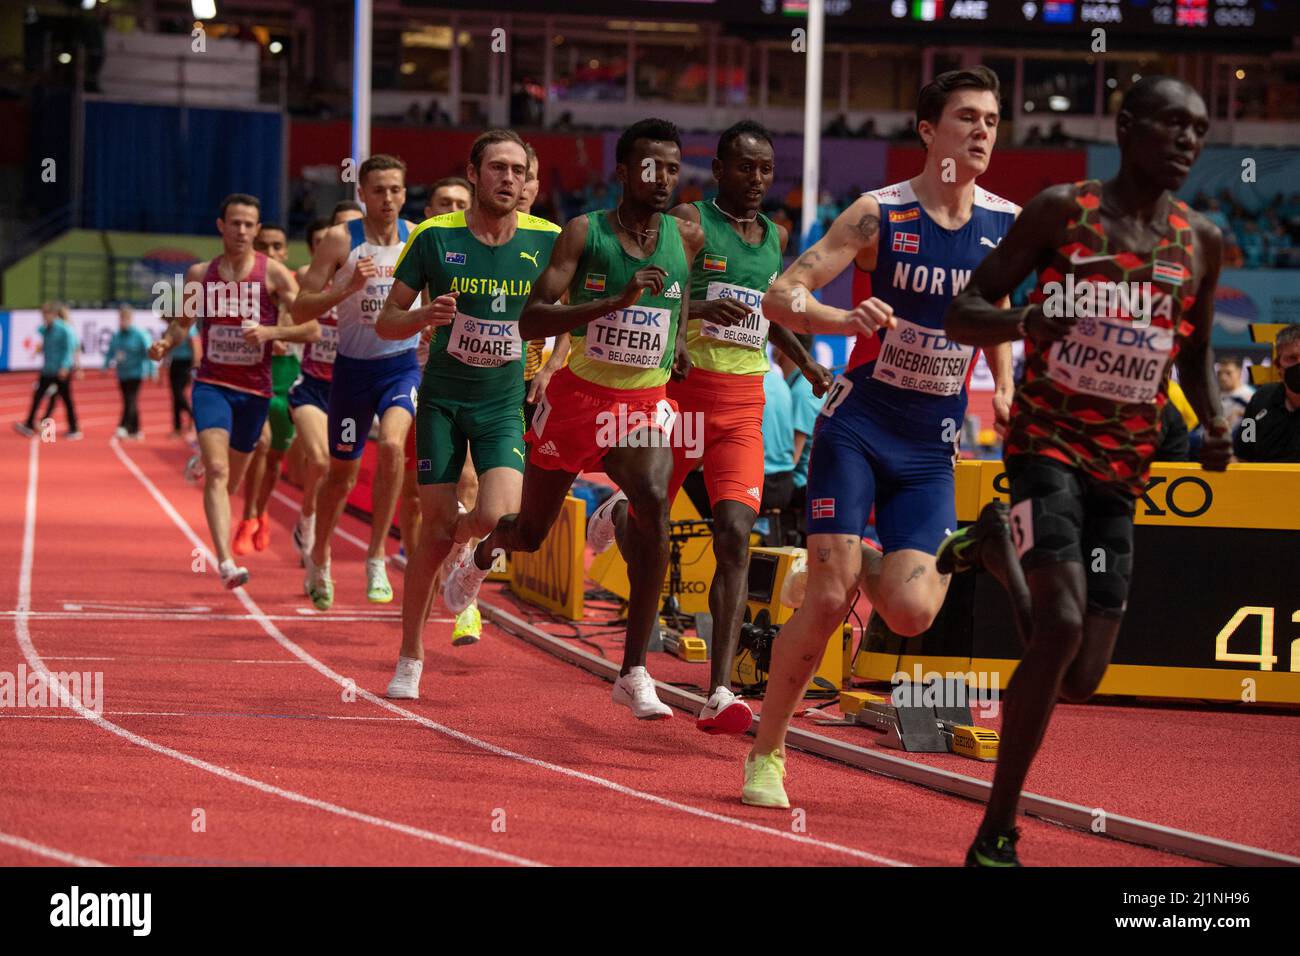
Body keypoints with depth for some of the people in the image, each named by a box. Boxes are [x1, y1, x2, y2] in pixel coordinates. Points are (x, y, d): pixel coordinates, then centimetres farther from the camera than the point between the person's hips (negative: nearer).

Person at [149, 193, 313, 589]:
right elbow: (182, 322, 16)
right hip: (211, 383, -1)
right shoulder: (200, 274, 4)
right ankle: (226, 563, -29)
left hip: (254, 389, 1)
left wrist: (270, 332, -22)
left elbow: (312, 328, -6)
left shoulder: (273, 274, -4)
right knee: (217, 471, -20)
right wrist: (166, 343, -5)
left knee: (231, 481, 15)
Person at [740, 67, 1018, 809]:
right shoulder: (880, 213, -10)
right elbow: (780, 297, -15)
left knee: (912, 612, -12)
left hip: (933, 449, 3)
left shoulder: (1008, 224, 1)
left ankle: (867, 565, 25)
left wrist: (1004, 389, 7)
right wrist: (846, 319, -34)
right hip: (857, 427, -3)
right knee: (827, 599, -11)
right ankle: (766, 755, 6)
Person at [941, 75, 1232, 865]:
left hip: (1124, 466, 5)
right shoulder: (1062, 210, -4)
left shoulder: (1201, 241, 7)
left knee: (1082, 677, 2)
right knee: (1062, 628, -25)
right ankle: (996, 836, -13)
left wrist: (1217, 425, 0)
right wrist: (1023, 320, -26)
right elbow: (963, 316, -3)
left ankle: (1004, 552, 33)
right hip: (1049, 439, -5)